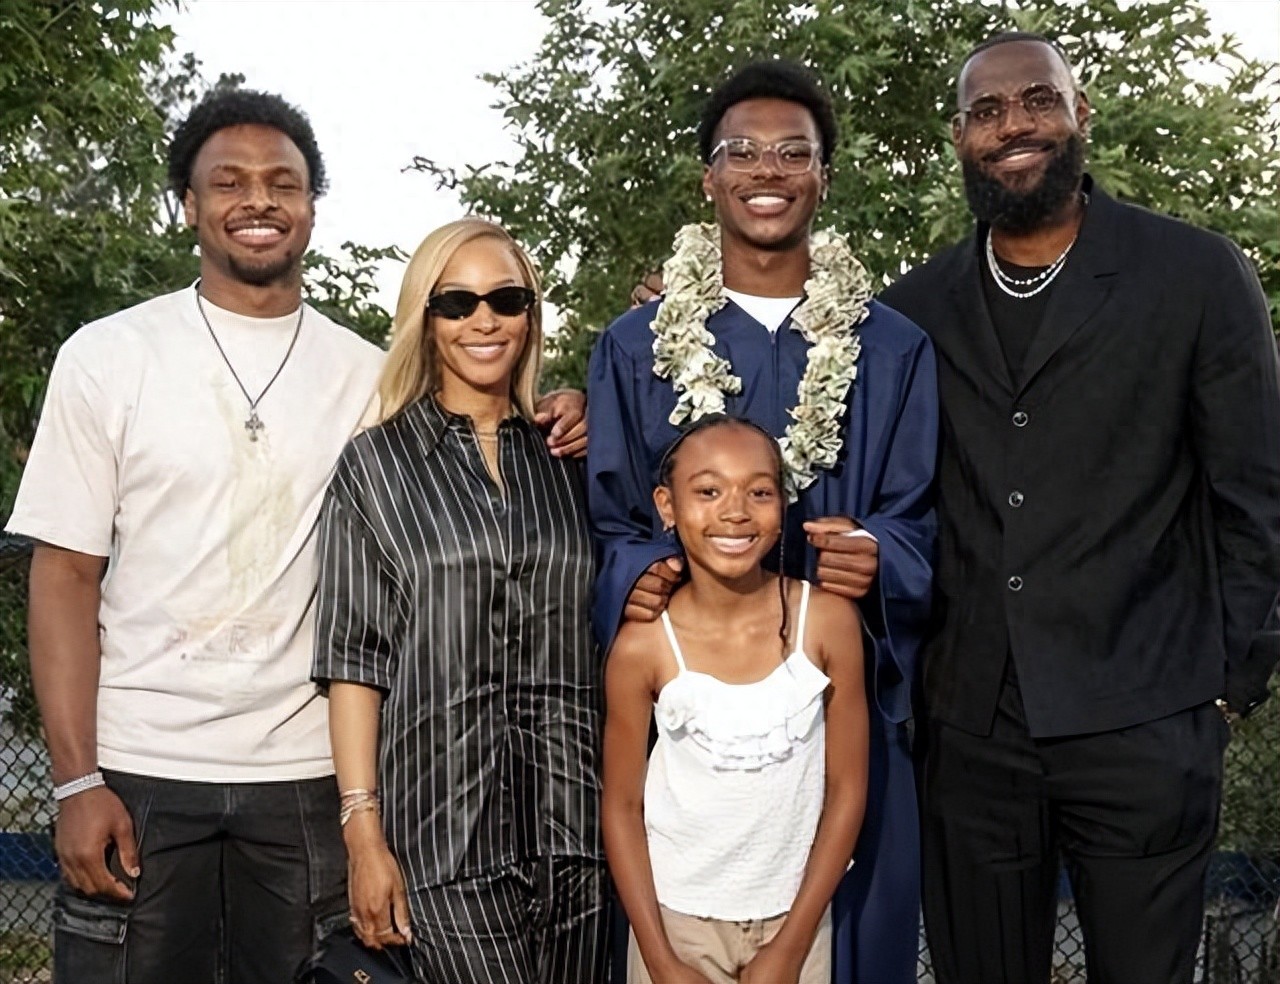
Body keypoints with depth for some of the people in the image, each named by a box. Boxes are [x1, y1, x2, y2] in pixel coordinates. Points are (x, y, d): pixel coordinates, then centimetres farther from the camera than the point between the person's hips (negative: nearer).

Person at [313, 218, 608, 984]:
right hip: (444, 824, -3)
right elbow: (355, 658, -3)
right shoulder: (377, 463, 2)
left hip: (571, 816, 3)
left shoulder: (566, 460, 11)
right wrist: (364, 831, -9)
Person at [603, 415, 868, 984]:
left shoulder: (828, 621, -13)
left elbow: (847, 792, -7)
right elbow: (622, 808, -5)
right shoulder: (642, 648, -15)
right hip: (679, 915, 0)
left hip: (794, 914, 1)